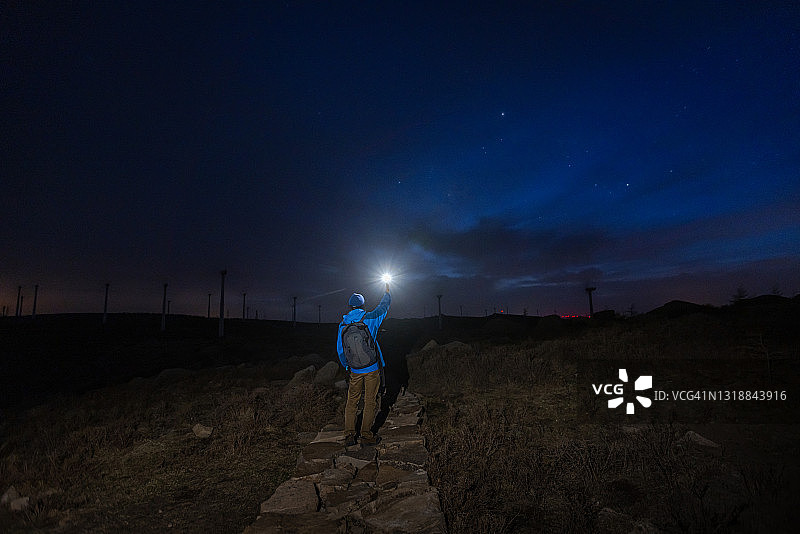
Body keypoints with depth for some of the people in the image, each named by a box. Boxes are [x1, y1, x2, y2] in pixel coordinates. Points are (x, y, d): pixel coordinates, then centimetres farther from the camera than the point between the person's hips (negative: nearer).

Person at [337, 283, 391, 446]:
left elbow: (340, 349, 7)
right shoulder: (370, 319, -8)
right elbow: (383, 307, 10)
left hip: (355, 370, 3)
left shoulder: (343, 324, 0)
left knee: (351, 402, 11)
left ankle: (349, 435, 13)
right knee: (370, 402, 5)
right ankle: (366, 436, 11)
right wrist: (387, 293, 28)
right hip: (372, 368, -3)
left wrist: (346, 366, 22)